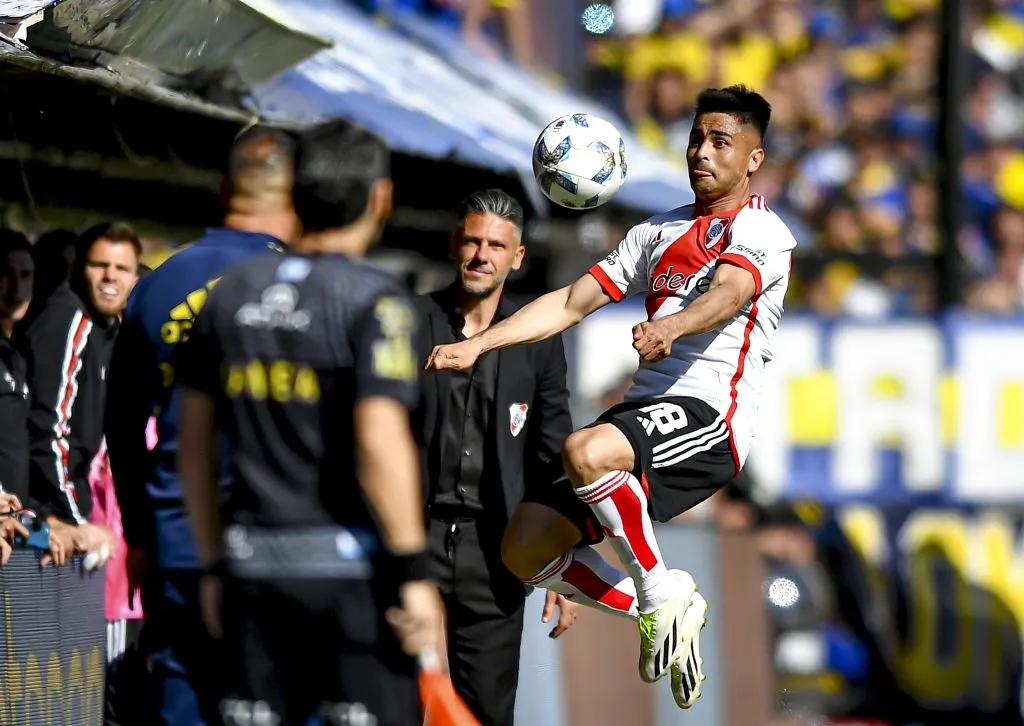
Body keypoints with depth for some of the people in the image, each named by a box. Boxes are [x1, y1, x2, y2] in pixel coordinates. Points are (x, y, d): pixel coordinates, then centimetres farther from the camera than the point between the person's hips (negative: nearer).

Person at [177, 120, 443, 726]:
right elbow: (380, 444, -18)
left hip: (254, 564, 6)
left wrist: (215, 562, 21)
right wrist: (413, 572, -14)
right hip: (348, 562, -5)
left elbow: (194, 444, 13)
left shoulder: (232, 294, 10)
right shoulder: (375, 300, -9)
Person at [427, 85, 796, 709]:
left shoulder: (761, 230, -1)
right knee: (526, 546, -3)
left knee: (586, 452, -37)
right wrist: (477, 345, 7)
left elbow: (728, 295, -24)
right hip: (645, 411, 8)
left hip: (709, 414, -8)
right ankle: (660, 616, 14)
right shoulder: (658, 232, 22)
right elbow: (573, 302, 18)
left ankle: (663, 593, -17)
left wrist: (670, 327, -46)